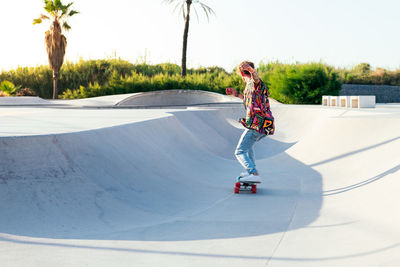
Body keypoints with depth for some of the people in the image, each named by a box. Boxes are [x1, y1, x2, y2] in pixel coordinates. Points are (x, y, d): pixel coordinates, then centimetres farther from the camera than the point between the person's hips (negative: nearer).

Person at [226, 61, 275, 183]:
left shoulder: (252, 83, -6)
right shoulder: (252, 86, 23)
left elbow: (256, 79, -33)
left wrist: (251, 70, -55)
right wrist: (237, 94, 44)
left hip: (256, 125, -10)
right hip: (266, 126, 10)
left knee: (240, 152, -9)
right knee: (247, 144, 34)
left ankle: (254, 174, -27)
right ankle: (251, 171, 31)